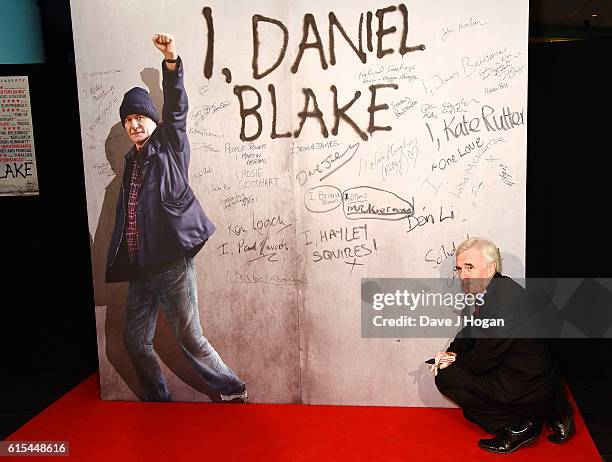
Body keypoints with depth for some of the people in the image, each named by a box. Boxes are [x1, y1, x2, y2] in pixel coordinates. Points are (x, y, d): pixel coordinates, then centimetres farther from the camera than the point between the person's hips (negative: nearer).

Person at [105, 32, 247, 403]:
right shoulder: (132, 161, 17)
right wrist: (119, 262, 19)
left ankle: (234, 392, 16)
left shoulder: (170, 148, 1)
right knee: (136, 341, 12)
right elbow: (126, 214, 20)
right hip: (139, 268, 7)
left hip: (172, 263, -7)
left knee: (189, 338, -3)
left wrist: (172, 62, -29)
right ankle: (160, 403, 30)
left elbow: (176, 110, -16)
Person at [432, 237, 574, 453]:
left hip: (528, 391, -9)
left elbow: (481, 361, -20)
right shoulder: (500, 287, 1)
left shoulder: (497, 305, -29)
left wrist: (454, 360, -1)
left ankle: (516, 428, 0)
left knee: (445, 377, -7)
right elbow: (471, 328, 13)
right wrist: (452, 352, -2)